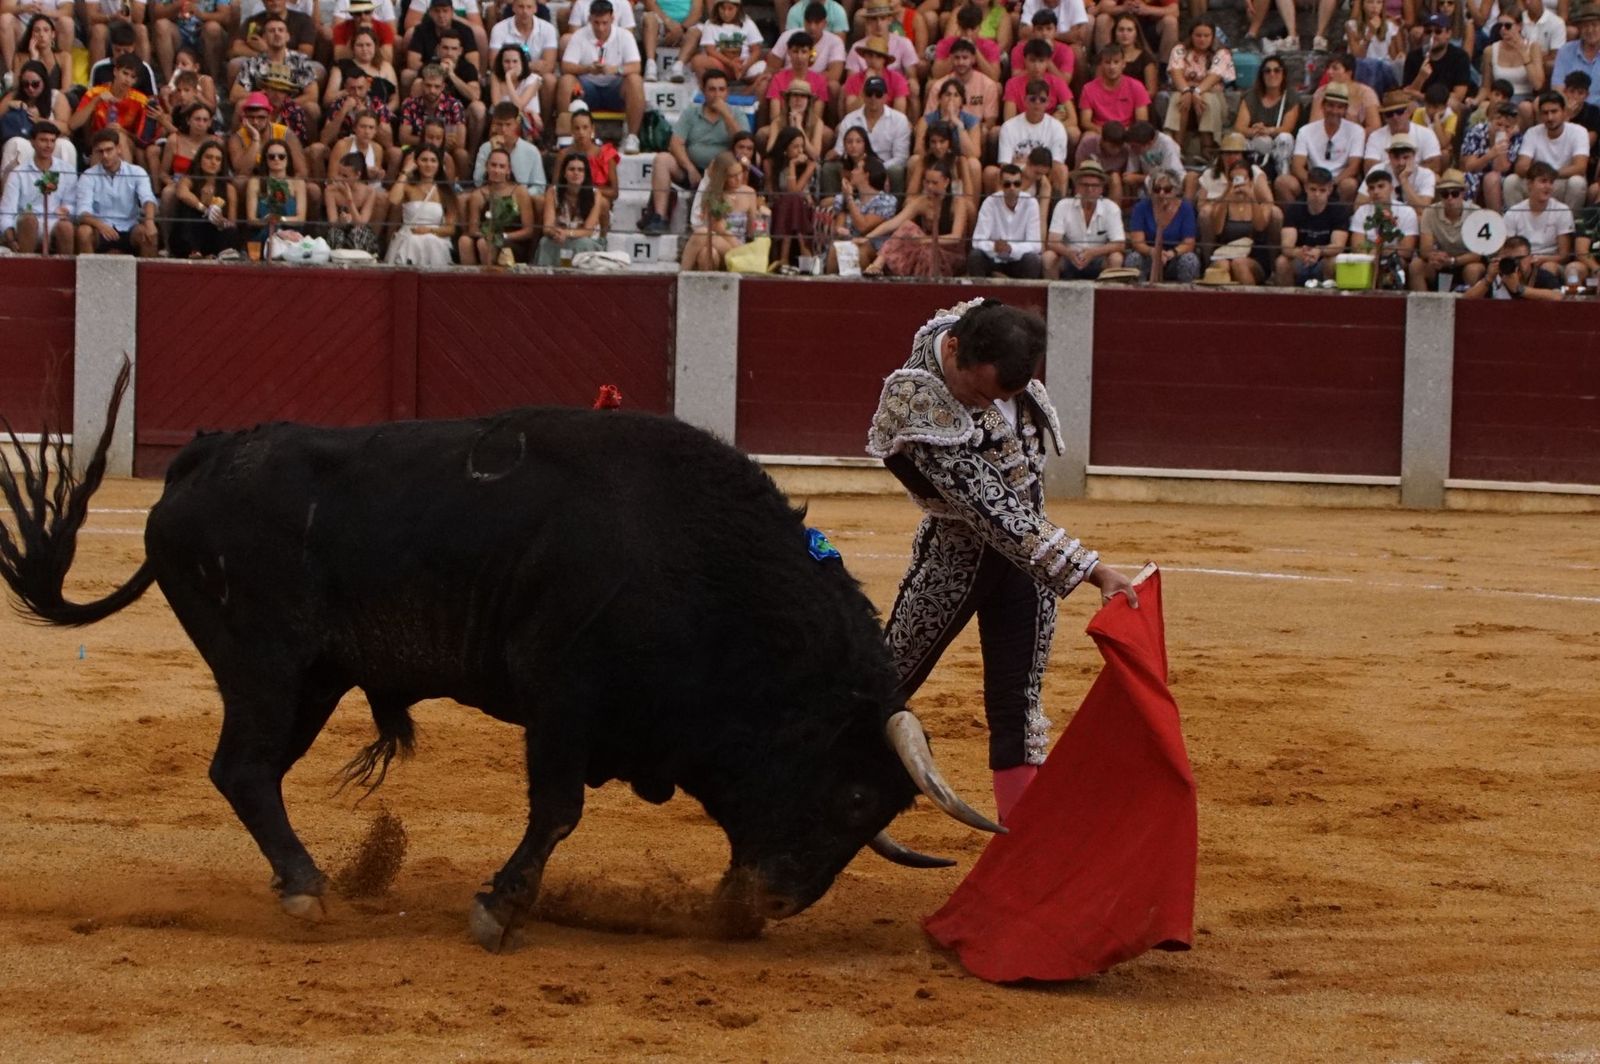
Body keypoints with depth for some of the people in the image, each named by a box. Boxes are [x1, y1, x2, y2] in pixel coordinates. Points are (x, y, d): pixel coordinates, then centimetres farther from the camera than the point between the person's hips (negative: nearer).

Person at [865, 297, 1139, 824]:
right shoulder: (924, 411, -33)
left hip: (1028, 548, 5)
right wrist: (1091, 570, -38)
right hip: (957, 550, -5)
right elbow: (995, 516, -34)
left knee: (1018, 702, 3)